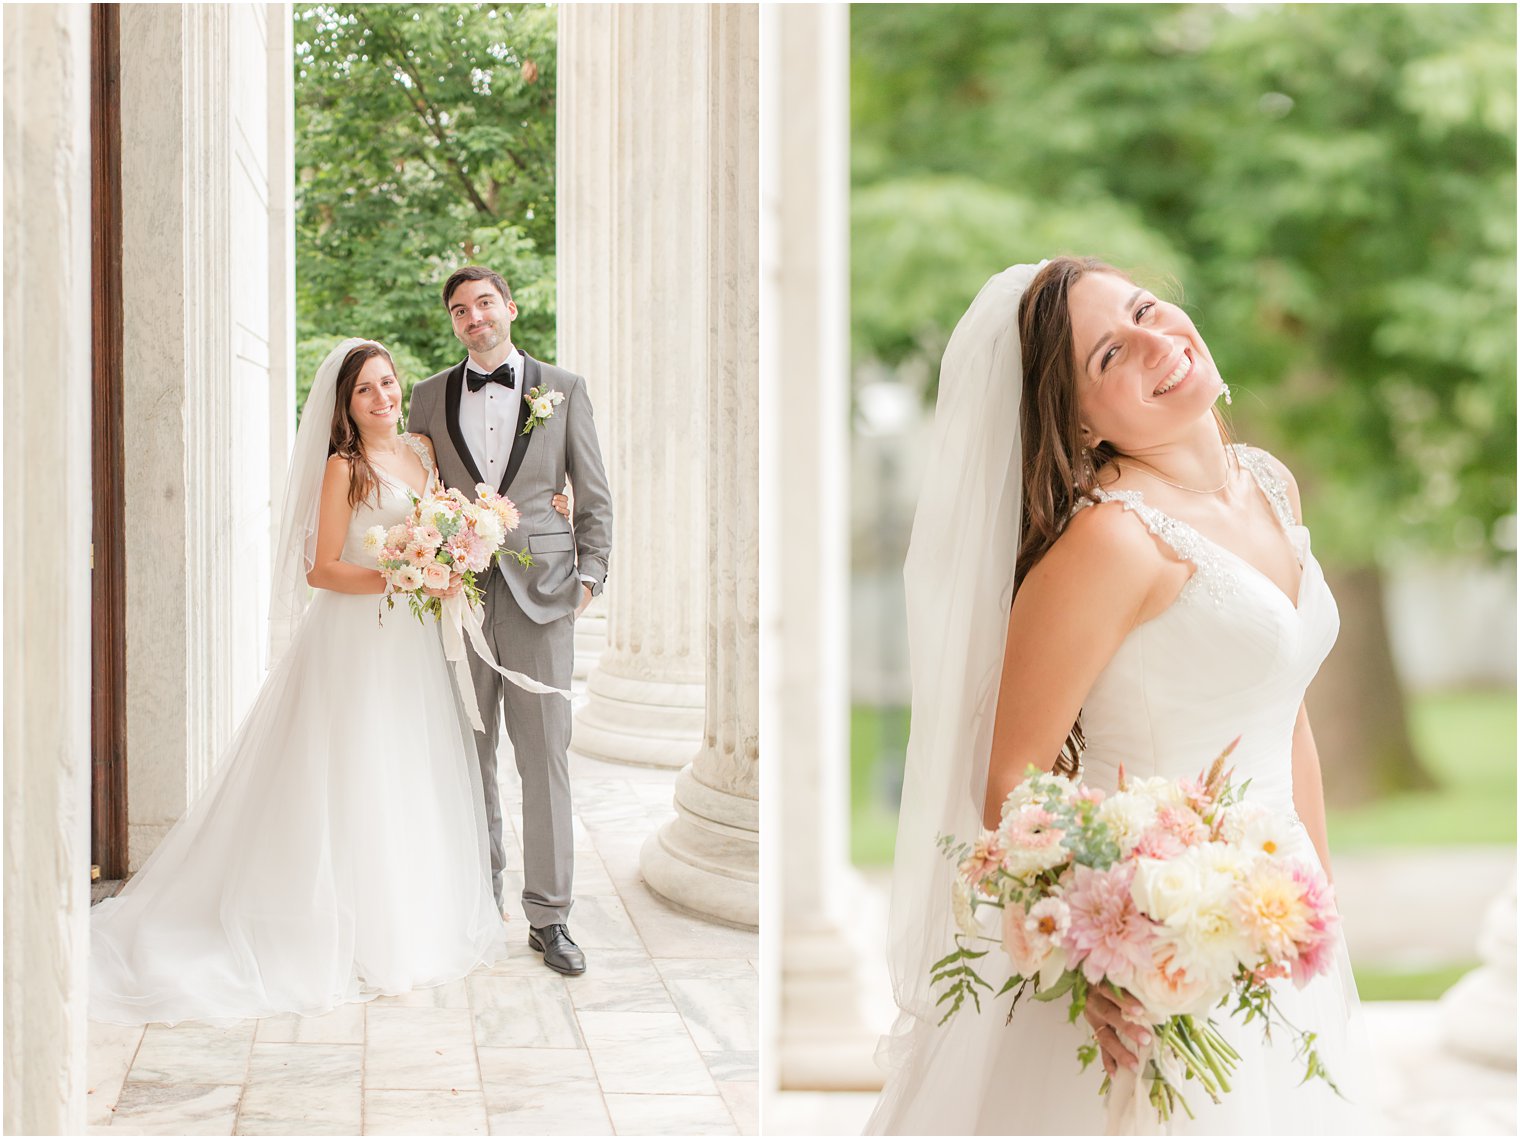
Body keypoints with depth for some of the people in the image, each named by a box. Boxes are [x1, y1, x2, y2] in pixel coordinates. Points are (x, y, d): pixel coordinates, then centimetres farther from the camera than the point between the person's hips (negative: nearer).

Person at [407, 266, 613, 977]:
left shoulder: (563, 390, 7)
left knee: (546, 755, -2)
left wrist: (590, 574, 0)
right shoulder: (430, 397, 12)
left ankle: (549, 917, 3)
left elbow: (594, 496, 8)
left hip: (540, 591, -2)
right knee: (469, 752, 7)